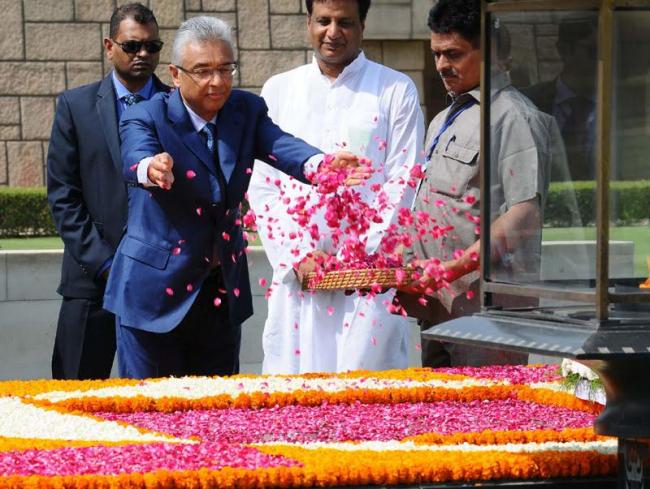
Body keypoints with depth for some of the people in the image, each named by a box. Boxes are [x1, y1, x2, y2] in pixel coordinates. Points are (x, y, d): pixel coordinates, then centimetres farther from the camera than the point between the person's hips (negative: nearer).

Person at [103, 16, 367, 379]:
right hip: (157, 294, -4)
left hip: (223, 295, 4)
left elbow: (281, 146, -19)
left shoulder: (247, 111, 1)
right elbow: (134, 160, -33)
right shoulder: (146, 118, -11)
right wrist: (151, 169, -59)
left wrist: (321, 165, -43)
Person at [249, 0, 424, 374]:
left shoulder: (396, 91, 4)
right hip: (296, 271, 3)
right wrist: (298, 256, -4)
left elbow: (402, 185, -1)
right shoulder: (278, 91, 12)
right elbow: (262, 186, 8)